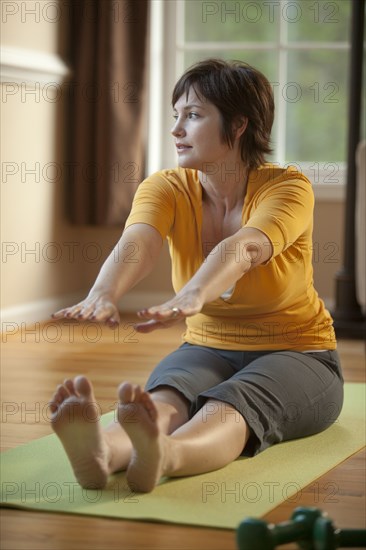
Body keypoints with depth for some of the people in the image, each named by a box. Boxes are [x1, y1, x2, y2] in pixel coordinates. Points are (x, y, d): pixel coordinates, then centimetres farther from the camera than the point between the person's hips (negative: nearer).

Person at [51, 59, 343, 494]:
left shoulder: (288, 188, -16)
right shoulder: (167, 188, -6)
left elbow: (242, 248, -38)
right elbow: (136, 245, -29)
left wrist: (191, 297, -60)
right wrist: (102, 295, -53)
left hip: (295, 356, -3)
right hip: (208, 349, 3)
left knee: (236, 403, -38)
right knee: (167, 396, -34)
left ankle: (162, 457, -71)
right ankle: (99, 453, -67)